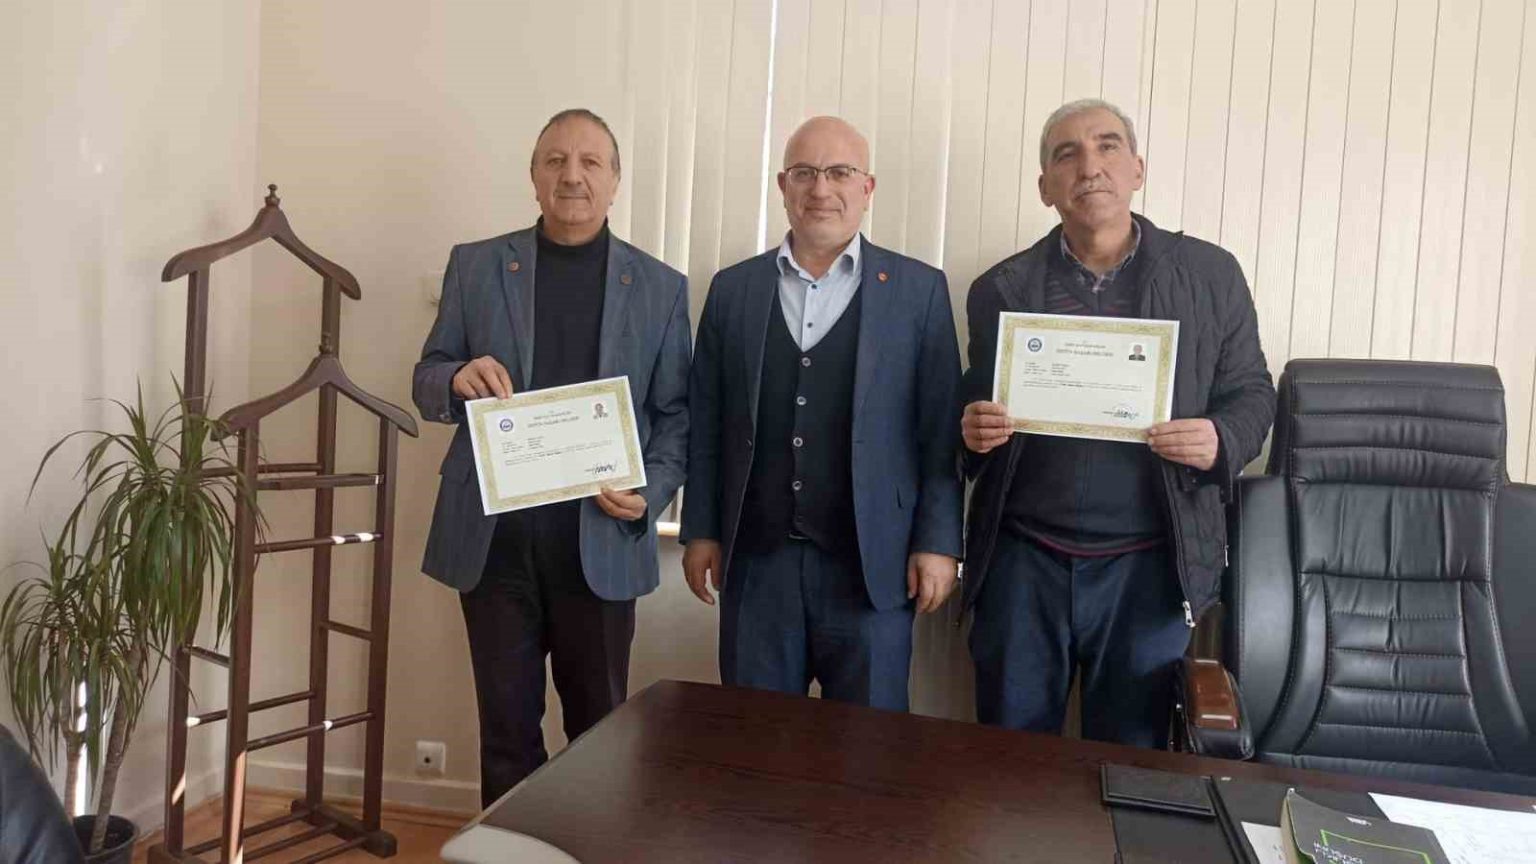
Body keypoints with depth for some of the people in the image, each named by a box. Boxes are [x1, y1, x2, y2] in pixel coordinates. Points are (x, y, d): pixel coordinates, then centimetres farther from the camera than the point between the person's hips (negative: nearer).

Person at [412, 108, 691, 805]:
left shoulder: (660, 287, 5)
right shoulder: (474, 266, 6)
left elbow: (675, 412, 6)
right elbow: (426, 383, 8)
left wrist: (652, 491, -12)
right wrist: (459, 379, -16)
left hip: (602, 541, 0)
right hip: (493, 536, 1)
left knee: (600, 728, 12)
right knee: (506, 726, 13)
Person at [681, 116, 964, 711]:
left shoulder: (919, 289, 0)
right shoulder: (733, 288, 7)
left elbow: (940, 429, -1)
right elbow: (707, 423, 8)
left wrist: (937, 542, -5)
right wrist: (701, 531, 6)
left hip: (871, 563, -2)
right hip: (756, 560, 2)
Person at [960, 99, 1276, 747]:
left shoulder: (1211, 275, 3)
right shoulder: (1001, 289, 5)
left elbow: (1252, 393, 8)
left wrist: (1220, 442, -13)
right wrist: (975, 432, -11)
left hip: (1149, 567, 0)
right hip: (1022, 564, 1)